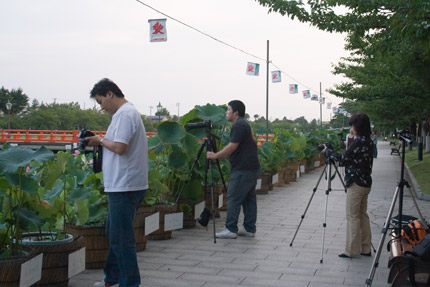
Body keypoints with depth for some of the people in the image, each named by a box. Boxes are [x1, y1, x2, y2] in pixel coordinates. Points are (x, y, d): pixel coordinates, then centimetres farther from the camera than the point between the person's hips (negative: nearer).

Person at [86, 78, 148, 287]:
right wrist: (101, 143, 10)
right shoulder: (125, 113, 19)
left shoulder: (125, 113, -14)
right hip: (122, 185, 11)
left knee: (121, 238, -4)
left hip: (124, 187, -11)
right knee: (114, 233, 20)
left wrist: (101, 141, -7)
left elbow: (120, 147, -23)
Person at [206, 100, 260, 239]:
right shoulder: (244, 124, 20)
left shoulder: (239, 125, -12)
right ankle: (249, 229, 15)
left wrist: (215, 156, -10)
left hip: (243, 170, -10)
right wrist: (218, 155, 20)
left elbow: (232, 147, -18)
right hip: (252, 168, 10)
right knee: (249, 198, 11)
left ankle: (231, 229, -4)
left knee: (233, 198, -6)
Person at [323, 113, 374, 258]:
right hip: (366, 183, 9)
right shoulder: (369, 142, 11)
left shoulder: (358, 141, -17)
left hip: (356, 184, -9)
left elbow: (344, 158, -15)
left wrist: (327, 151, -3)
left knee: (353, 217, -2)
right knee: (363, 215, 14)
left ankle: (352, 250, 4)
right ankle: (365, 248, 20)